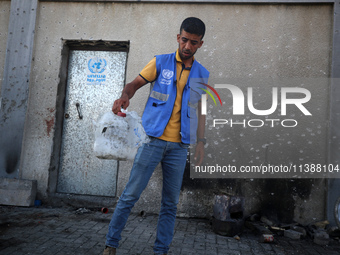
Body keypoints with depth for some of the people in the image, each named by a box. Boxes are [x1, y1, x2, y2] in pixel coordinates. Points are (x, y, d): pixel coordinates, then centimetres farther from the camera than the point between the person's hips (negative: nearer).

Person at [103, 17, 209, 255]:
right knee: (131, 194, -1)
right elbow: (135, 83, 2)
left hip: (179, 146, 3)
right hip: (152, 139, -2)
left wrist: (201, 141, 9)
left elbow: (201, 109, 15)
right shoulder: (160, 62, 5)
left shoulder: (202, 74, 12)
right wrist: (125, 96, -21)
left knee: (171, 202, 7)